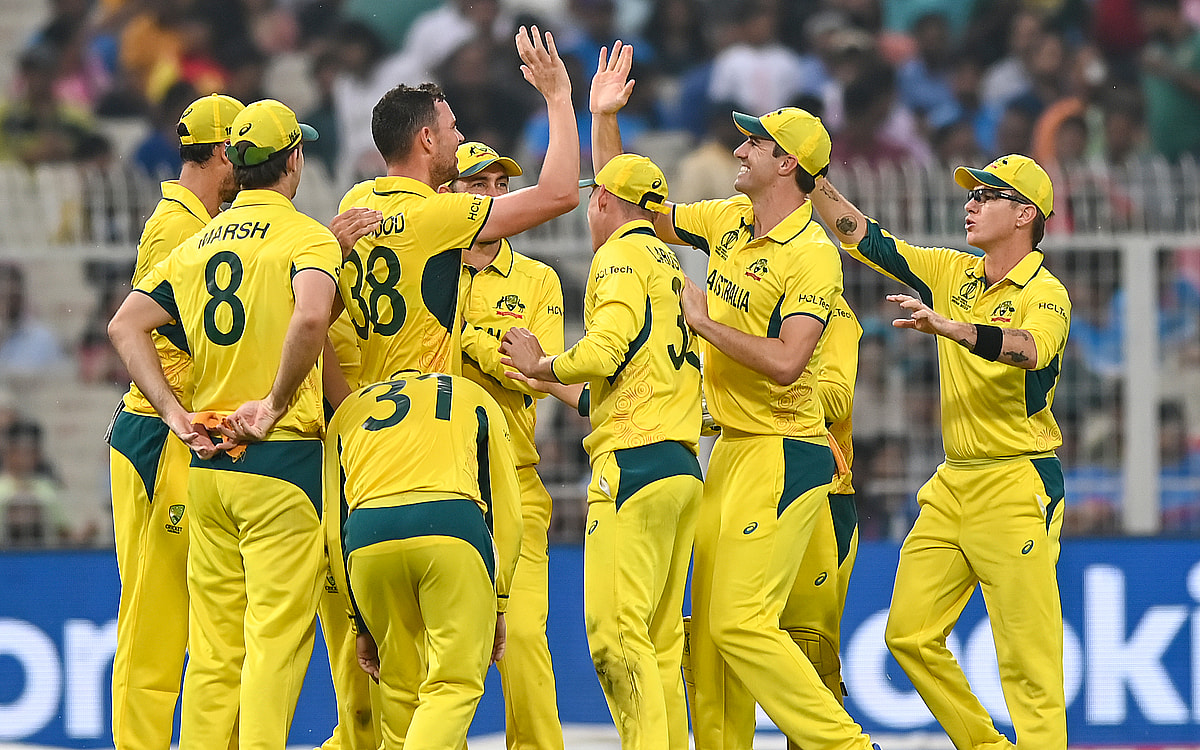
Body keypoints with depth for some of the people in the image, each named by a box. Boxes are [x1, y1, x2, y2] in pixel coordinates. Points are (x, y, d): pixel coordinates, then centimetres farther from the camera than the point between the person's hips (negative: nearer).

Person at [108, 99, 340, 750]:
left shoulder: (196, 245, 13)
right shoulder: (306, 237, -7)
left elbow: (125, 326, 8)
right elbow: (309, 318, -27)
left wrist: (176, 413, 4)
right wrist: (275, 404, -16)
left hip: (208, 463, 6)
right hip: (284, 454, -6)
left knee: (213, 649, 9)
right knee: (275, 641, -7)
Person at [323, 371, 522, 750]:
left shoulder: (347, 410, 34)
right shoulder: (474, 398, 31)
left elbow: (335, 528, 27)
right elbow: (506, 511, 22)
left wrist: (362, 624, 30)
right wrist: (498, 605, 25)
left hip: (368, 537, 2)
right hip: (454, 529, -2)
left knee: (399, 686, 19)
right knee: (456, 685, 1)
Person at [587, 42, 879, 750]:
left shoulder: (814, 256, -15)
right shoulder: (728, 221, 9)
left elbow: (785, 362, -25)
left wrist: (703, 321, -15)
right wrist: (603, 120, 11)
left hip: (783, 452, -8)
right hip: (731, 447, 8)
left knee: (740, 622, -15)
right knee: (709, 625, 7)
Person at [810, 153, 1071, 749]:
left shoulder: (1045, 292, -8)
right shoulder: (953, 274, 13)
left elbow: (1029, 348, -30)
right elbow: (861, 236, 14)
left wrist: (947, 326, -44)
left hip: (1018, 485, -7)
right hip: (953, 484, 7)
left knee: (1027, 655, -12)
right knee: (910, 633, 3)